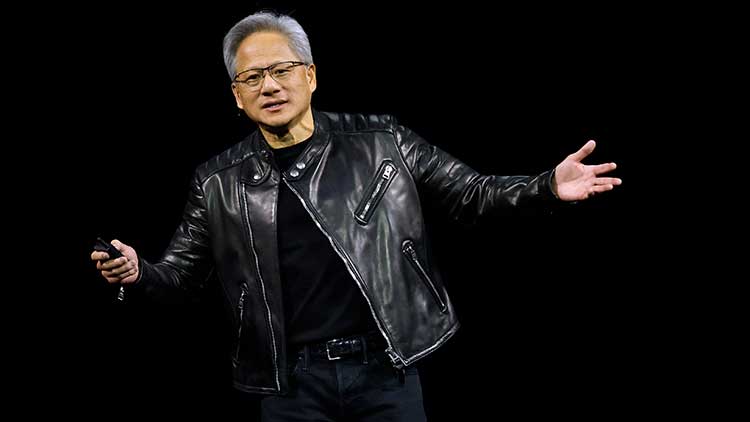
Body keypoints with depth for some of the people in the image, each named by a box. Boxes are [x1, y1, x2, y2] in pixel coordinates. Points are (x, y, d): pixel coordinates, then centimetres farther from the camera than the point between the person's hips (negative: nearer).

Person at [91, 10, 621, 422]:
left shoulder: (382, 142, 0)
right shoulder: (218, 183, 4)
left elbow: (471, 193, 6)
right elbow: (183, 268, 12)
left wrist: (548, 187, -8)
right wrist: (136, 271, -8)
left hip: (387, 370, 0)